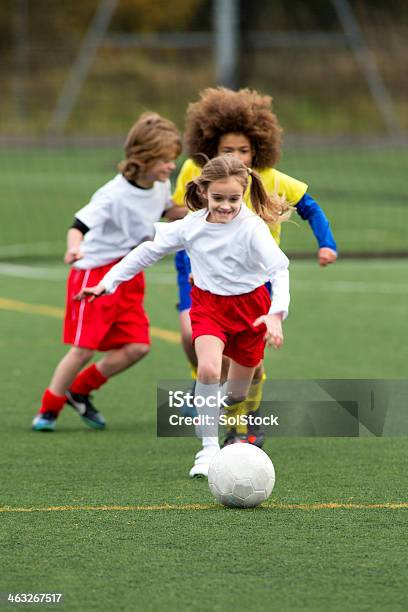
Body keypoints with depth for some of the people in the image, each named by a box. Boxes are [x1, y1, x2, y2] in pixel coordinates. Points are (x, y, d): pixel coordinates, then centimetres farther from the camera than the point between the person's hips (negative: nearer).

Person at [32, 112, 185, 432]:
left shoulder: (160, 186, 1)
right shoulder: (115, 195, -23)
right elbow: (79, 224, -27)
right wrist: (74, 248, -49)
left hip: (129, 277, 7)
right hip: (95, 274, -7)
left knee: (137, 346, -4)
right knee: (84, 347, -8)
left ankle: (80, 390, 16)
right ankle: (48, 409, 10)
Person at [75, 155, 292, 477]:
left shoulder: (252, 228, -21)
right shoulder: (192, 225, -10)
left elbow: (279, 269, -29)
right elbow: (149, 250, 3)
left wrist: (276, 314, -44)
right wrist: (109, 282, 3)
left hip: (250, 307, -1)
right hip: (209, 304, 1)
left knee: (238, 392, 13)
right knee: (208, 369, -26)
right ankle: (209, 448, -19)